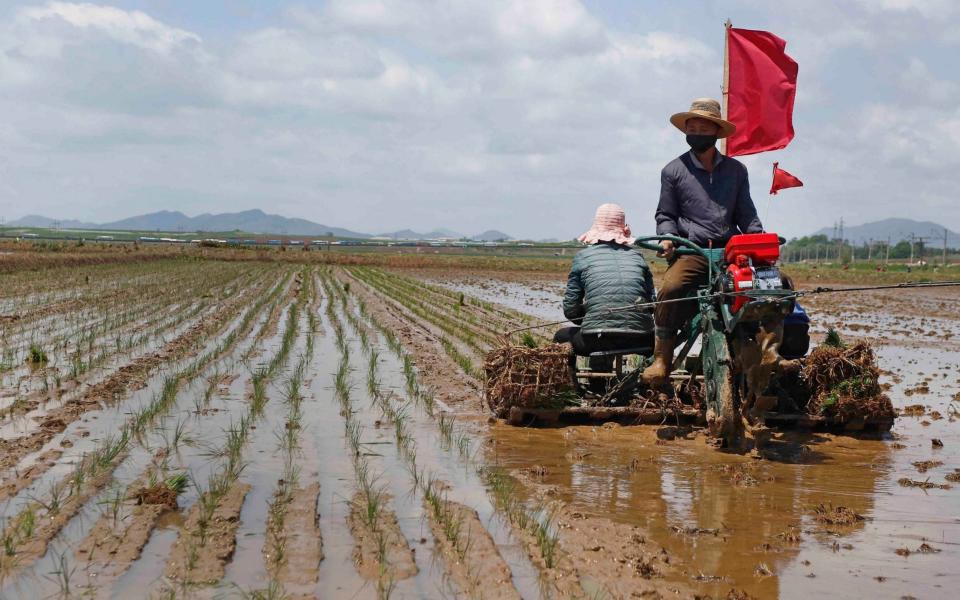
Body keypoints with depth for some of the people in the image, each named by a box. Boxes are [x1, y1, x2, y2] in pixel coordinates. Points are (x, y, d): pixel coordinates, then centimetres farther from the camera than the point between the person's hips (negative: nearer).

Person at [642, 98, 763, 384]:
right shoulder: (674, 170, 12)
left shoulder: (736, 170, 17)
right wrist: (667, 238, -4)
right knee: (670, 288, -32)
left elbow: (746, 214, 18)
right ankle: (662, 360, -21)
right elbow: (665, 215, 16)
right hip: (691, 251, -2)